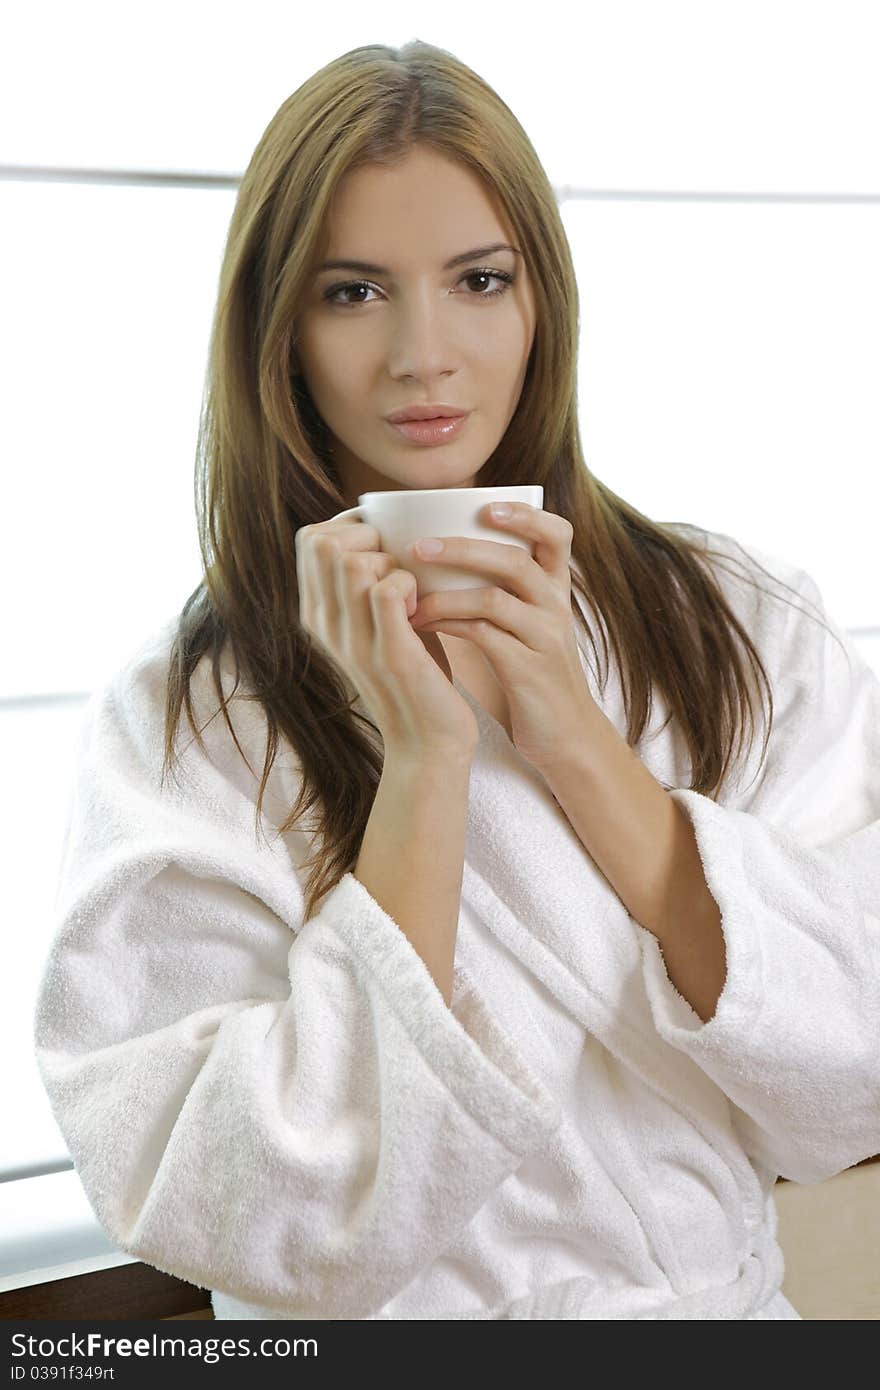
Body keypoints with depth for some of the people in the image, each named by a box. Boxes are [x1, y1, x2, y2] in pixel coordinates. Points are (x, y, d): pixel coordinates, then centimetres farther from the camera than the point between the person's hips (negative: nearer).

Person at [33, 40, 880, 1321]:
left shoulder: (741, 626, -2)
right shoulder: (178, 722, -8)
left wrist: (576, 744, -14)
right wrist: (423, 760, -18)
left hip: (726, 1304, 2)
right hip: (404, 1316, -1)